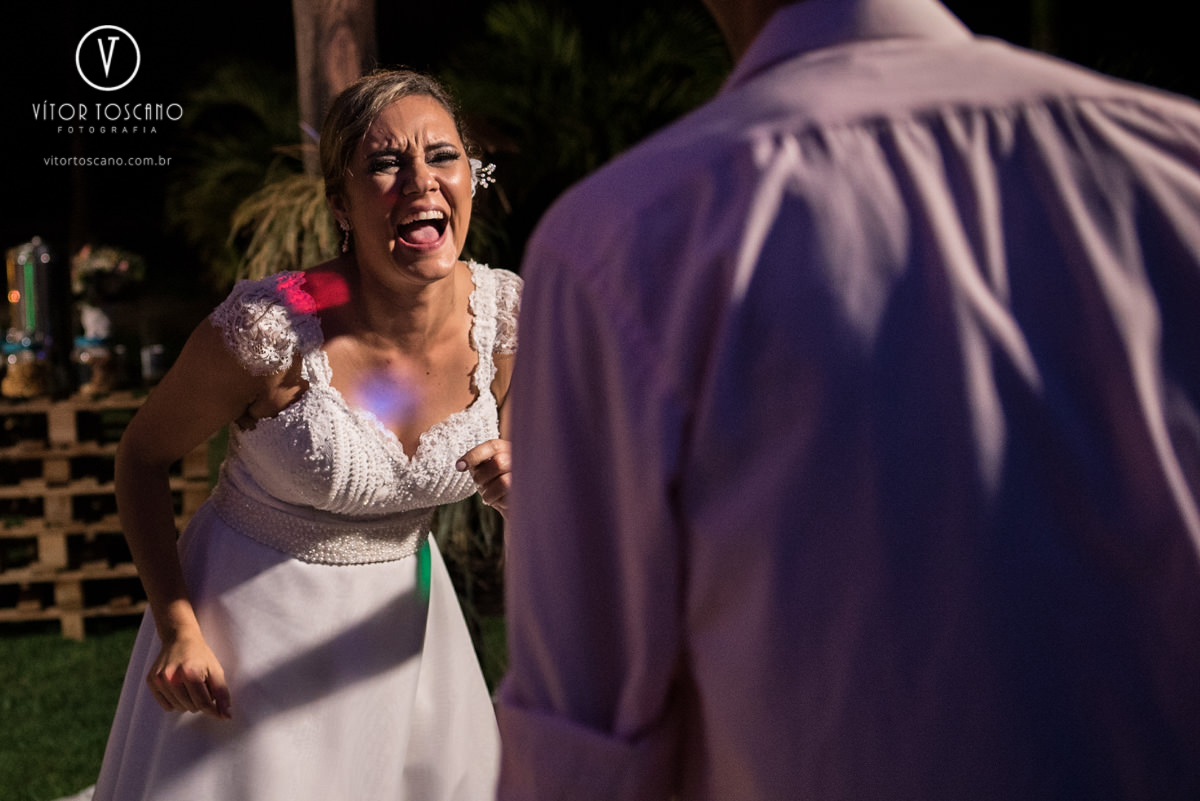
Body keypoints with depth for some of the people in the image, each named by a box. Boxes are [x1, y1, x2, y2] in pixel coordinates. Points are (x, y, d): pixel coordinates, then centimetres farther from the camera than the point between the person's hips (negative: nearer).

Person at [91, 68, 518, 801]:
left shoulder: (507, 313, -13)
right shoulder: (271, 328, -25)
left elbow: (513, 469, 4)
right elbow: (143, 455, -9)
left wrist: (521, 486, -19)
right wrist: (178, 627, -17)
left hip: (400, 619, 4)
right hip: (251, 625, -4)